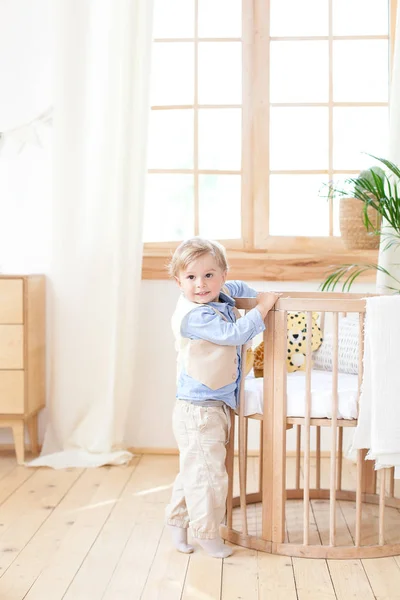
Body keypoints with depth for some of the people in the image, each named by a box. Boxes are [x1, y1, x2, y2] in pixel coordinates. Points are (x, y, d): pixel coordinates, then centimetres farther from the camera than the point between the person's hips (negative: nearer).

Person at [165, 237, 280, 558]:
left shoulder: (221, 298, 4)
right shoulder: (194, 316, -23)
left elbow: (236, 288, 29)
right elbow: (236, 333, -30)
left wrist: (261, 295, 18)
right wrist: (263, 307, -20)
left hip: (216, 407, 9)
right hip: (199, 410, -9)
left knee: (194, 469, 20)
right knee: (206, 471, -1)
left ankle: (177, 520, 35)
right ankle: (207, 533, 14)